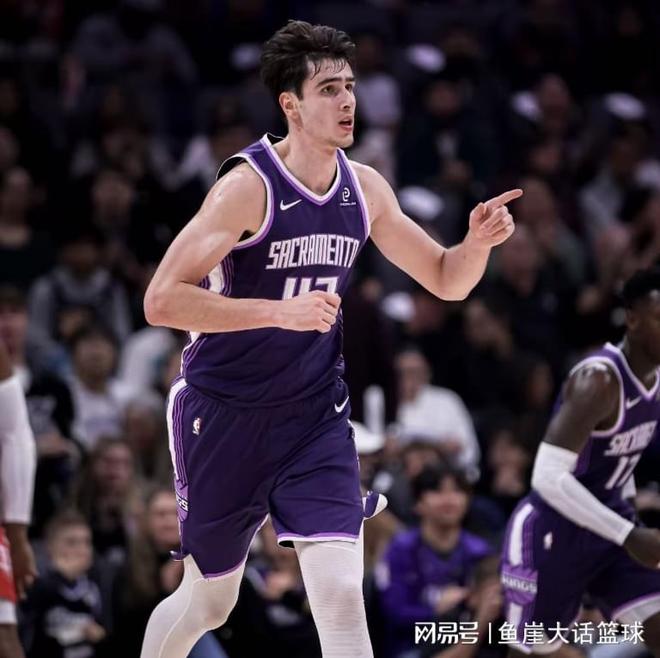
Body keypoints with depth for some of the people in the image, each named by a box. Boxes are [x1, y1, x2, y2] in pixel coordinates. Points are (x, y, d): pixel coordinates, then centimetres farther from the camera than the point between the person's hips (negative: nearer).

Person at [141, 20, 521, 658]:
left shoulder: (364, 188, -1)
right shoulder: (249, 186, -19)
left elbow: (446, 280, 9)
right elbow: (161, 301, -25)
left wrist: (478, 243, -14)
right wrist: (281, 311, -33)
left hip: (315, 414, 4)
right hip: (223, 413, -4)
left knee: (341, 593, -12)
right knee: (209, 602, 11)